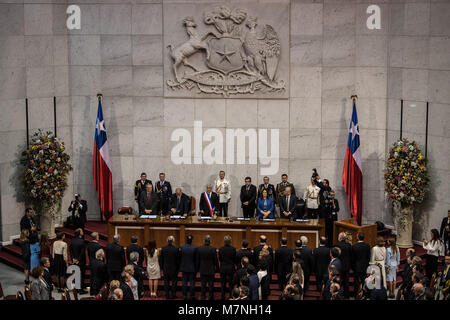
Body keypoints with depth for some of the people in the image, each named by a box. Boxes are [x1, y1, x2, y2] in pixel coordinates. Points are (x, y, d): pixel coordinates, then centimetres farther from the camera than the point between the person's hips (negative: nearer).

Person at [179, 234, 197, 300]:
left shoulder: (182, 247, -6)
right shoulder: (195, 248, -11)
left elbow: (180, 258, 0)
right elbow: (196, 259, -5)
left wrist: (180, 267, 10)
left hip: (184, 268, 2)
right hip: (192, 268, -1)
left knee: (184, 282, 8)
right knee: (192, 282, 4)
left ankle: (184, 296, 10)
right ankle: (192, 296, 6)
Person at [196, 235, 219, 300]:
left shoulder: (199, 249, -6)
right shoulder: (213, 249, -13)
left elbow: (197, 260, 1)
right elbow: (216, 260, -7)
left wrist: (198, 268, 12)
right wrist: (217, 268, 7)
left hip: (202, 270, 2)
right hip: (211, 270, -2)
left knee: (203, 285, 8)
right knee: (211, 285, 7)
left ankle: (203, 297, 9)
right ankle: (211, 298, 11)